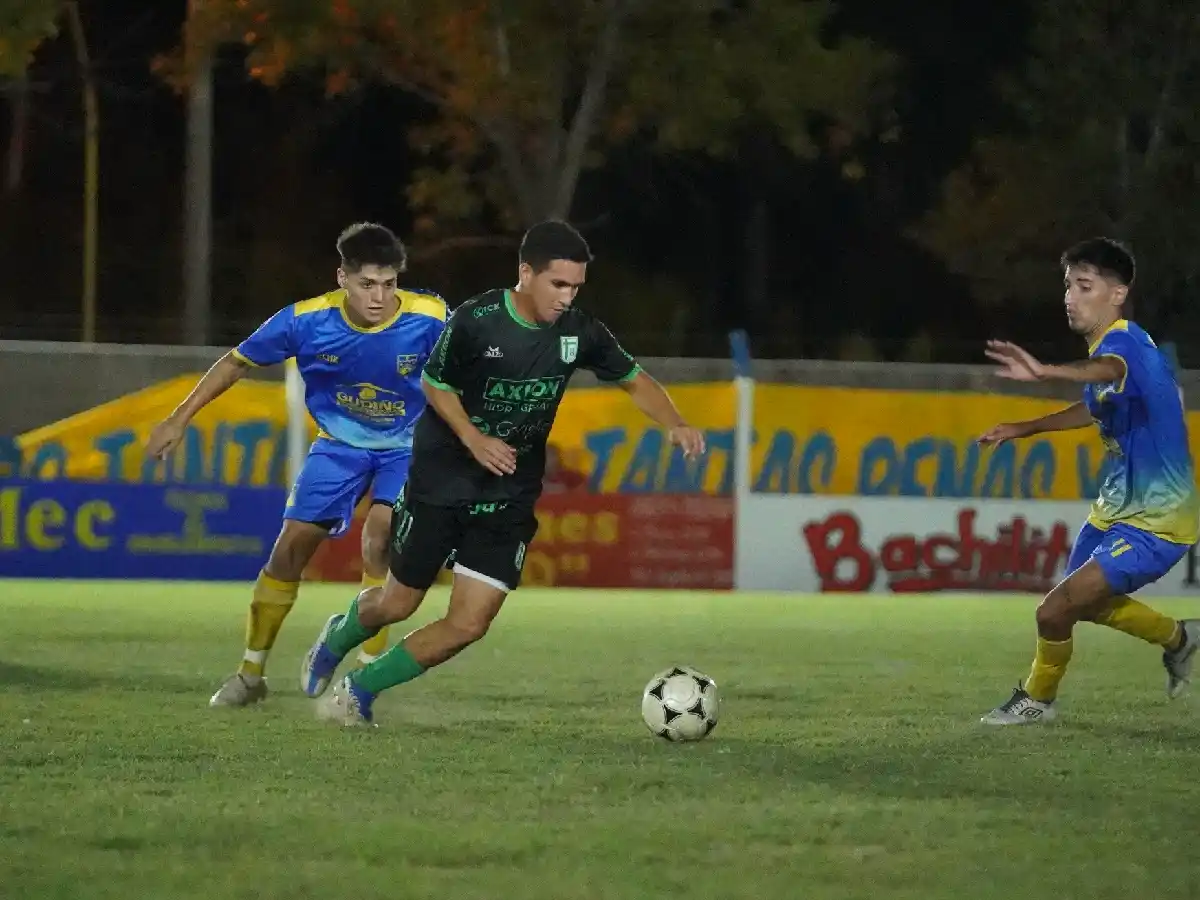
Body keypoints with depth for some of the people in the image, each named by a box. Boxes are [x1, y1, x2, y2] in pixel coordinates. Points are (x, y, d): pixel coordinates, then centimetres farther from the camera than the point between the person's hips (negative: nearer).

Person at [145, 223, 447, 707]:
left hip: (407, 446, -2)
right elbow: (236, 363, -8)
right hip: (339, 444, 2)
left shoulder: (429, 319, -27)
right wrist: (179, 419, -7)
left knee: (380, 533, -27)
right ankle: (251, 673, 16)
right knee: (291, 546, -2)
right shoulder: (307, 321, -23)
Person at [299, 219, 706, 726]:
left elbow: (634, 379, 6)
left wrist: (674, 425, -12)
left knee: (468, 626, -8)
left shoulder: (579, 333, -8)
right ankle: (338, 637, 44)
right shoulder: (475, 321, -18)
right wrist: (473, 439, -19)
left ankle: (360, 690, 11)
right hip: (442, 480, -3)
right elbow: (435, 384, -4)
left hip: (510, 496, 3)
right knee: (399, 604, 9)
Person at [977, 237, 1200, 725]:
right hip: (1116, 507, 10)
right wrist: (1025, 429, 24)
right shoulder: (1106, 345, 4)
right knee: (1085, 602, 26)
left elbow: (1108, 371, -54)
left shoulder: (1125, 343, -27)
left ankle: (1038, 698, 14)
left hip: (1155, 520, -10)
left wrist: (1046, 372, -74)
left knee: (1056, 610, -13)